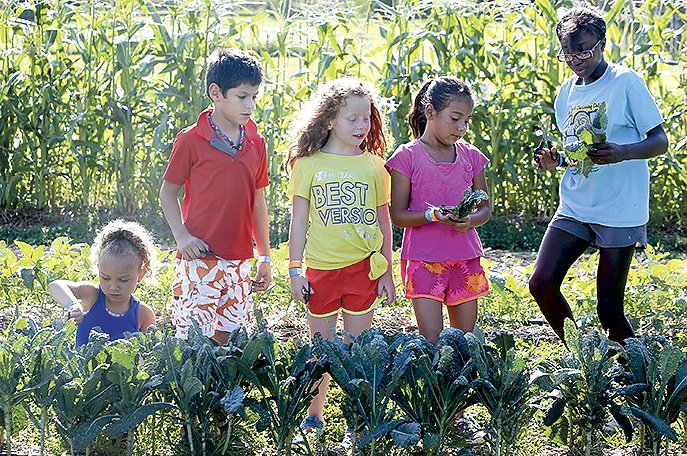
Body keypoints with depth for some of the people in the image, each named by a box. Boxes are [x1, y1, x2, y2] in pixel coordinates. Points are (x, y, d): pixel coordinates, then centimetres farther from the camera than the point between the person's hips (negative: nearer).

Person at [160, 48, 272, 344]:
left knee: (228, 335, 9)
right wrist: (182, 237, -12)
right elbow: (167, 192, 1)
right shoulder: (191, 141, -6)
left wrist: (265, 257, 16)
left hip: (238, 262, 5)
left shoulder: (256, 144, 9)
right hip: (200, 257, -5)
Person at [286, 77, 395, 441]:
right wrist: (295, 270, -1)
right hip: (321, 269, -1)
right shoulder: (308, 164, -1)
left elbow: (383, 221, 8)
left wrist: (387, 271, 7)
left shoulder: (373, 165, 3)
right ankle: (314, 414, 22)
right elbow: (299, 220, 2)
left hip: (363, 267, 1)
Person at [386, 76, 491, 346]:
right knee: (430, 341, -10)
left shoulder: (470, 156, 7)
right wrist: (432, 215, -25)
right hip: (424, 260, -4)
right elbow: (398, 215, -7)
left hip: (465, 260, 4)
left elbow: (485, 209, 10)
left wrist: (471, 220, -13)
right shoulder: (407, 157, -6)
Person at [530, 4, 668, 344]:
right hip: (574, 209, 6)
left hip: (620, 211, -6)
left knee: (609, 306, -4)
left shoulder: (626, 83, -8)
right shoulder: (567, 93, 11)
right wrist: (554, 160, 0)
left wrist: (622, 153, -27)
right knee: (541, 284, -5)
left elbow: (660, 141, -8)